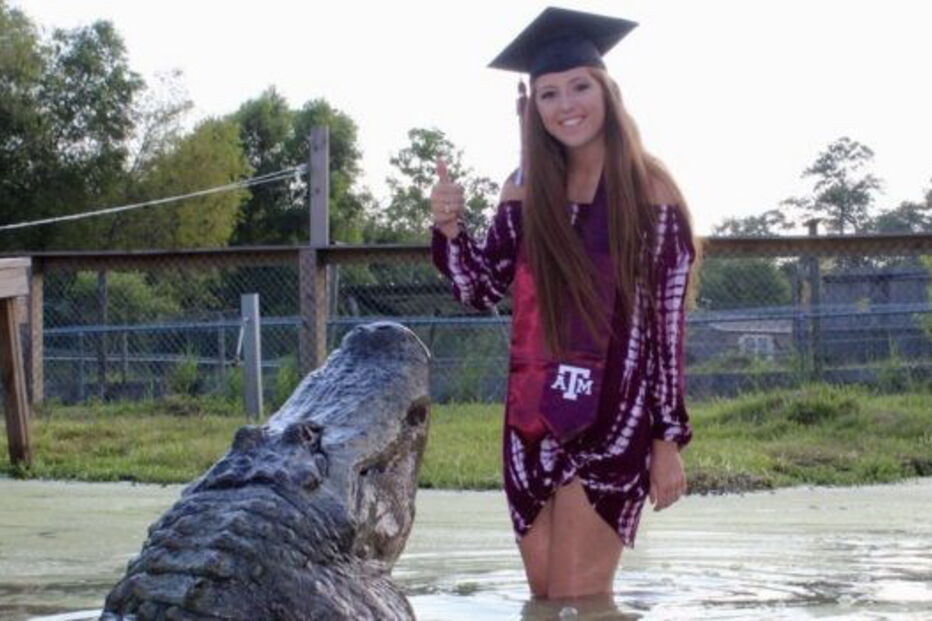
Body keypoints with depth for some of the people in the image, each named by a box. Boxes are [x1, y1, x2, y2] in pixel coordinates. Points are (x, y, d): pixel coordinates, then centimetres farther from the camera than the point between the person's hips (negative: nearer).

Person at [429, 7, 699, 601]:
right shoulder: (526, 190, 7)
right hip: (534, 418, 5)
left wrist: (669, 439, -8)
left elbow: (669, 321, -6)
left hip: (614, 417, -5)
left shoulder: (649, 190, -5)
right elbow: (481, 289, 10)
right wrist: (450, 227, -10)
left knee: (578, 603, -6)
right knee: (544, 600, 9)